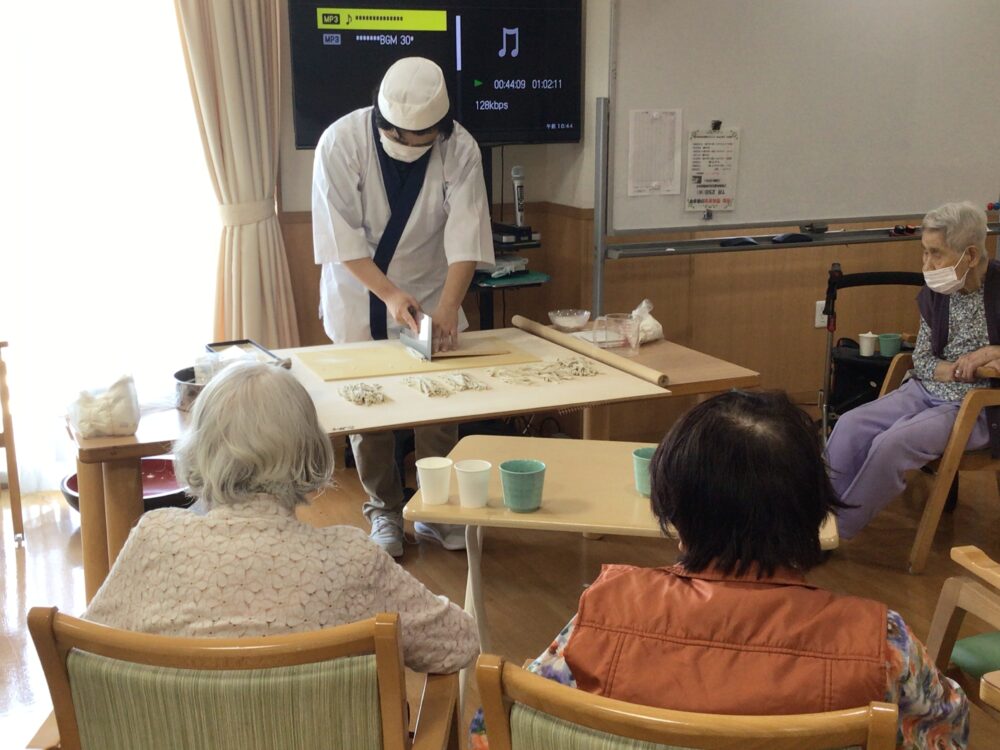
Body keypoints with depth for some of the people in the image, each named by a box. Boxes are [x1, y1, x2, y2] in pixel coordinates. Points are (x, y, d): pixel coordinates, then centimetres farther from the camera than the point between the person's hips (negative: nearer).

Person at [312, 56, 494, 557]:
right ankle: (384, 510, 24)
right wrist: (391, 293, -30)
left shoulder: (460, 149, -17)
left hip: (429, 298, 1)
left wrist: (447, 306, -33)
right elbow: (343, 238, -20)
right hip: (359, 300, -1)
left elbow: (465, 237, -21)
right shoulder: (341, 142, -20)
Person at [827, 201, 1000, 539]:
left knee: (892, 443, -27)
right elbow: (921, 359, 6)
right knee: (850, 425, -16)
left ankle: (837, 528, -12)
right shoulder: (933, 295, 2)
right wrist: (957, 368, -13)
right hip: (927, 389, 6)